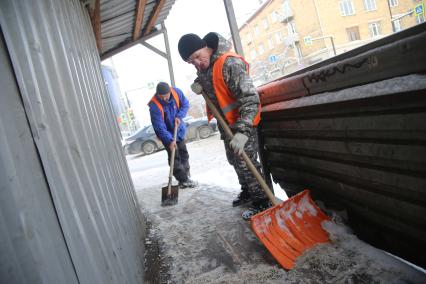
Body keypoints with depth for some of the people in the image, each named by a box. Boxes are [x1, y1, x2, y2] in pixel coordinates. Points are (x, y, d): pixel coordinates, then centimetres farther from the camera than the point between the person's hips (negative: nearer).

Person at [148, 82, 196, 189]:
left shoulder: (176, 92, -17)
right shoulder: (154, 105, -30)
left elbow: (185, 104, -1)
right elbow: (159, 127, -32)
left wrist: (179, 116, -19)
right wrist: (170, 140, -39)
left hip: (179, 130, 5)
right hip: (167, 134, -5)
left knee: (184, 154, 15)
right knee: (175, 157, -7)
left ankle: (186, 176, 30)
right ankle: (183, 180, 1)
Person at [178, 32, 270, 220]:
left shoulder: (230, 63, -26)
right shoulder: (203, 65, 0)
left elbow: (250, 98, -32)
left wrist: (243, 131, -40)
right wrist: (198, 83, -1)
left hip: (242, 121, -9)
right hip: (225, 122, 9)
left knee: (246, 162, -6)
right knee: (234, 161, 18)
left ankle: (261, 202, 9)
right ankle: (247, 192, 36)